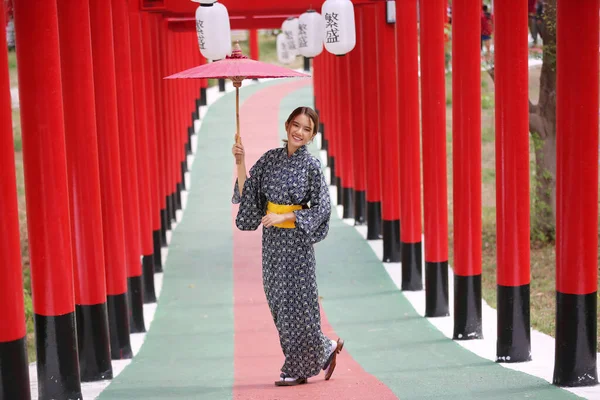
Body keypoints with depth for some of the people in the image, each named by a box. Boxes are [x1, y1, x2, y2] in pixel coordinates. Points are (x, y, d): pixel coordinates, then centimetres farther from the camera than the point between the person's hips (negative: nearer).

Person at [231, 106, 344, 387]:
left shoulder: (312, 166, -8)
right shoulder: (270, 159, 5)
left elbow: (321, 208, -10)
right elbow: (246, 193, 4)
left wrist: (283, 217, -16)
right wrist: (240, 162, -7)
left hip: (296, 240, -5)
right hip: (272, 240, 5)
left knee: (294, 301, -2)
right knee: (279, 302, 9)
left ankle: (297, 369, 13)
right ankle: (325, 349, 24)